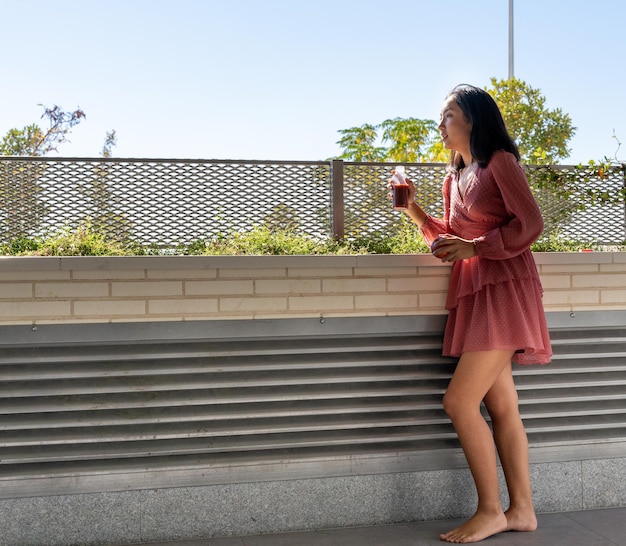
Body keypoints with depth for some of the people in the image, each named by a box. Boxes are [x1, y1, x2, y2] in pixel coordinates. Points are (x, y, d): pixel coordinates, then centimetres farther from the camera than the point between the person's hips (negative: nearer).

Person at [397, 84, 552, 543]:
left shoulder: (500, 162, -4)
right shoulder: (454, 179, 18)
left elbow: (531, 224, -12)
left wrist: (476, 247, -14)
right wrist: (415, 212, 7)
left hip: (503, 290, -8)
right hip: (472, 294, 8)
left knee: (459, 401, -13)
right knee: (501, 406, 8)